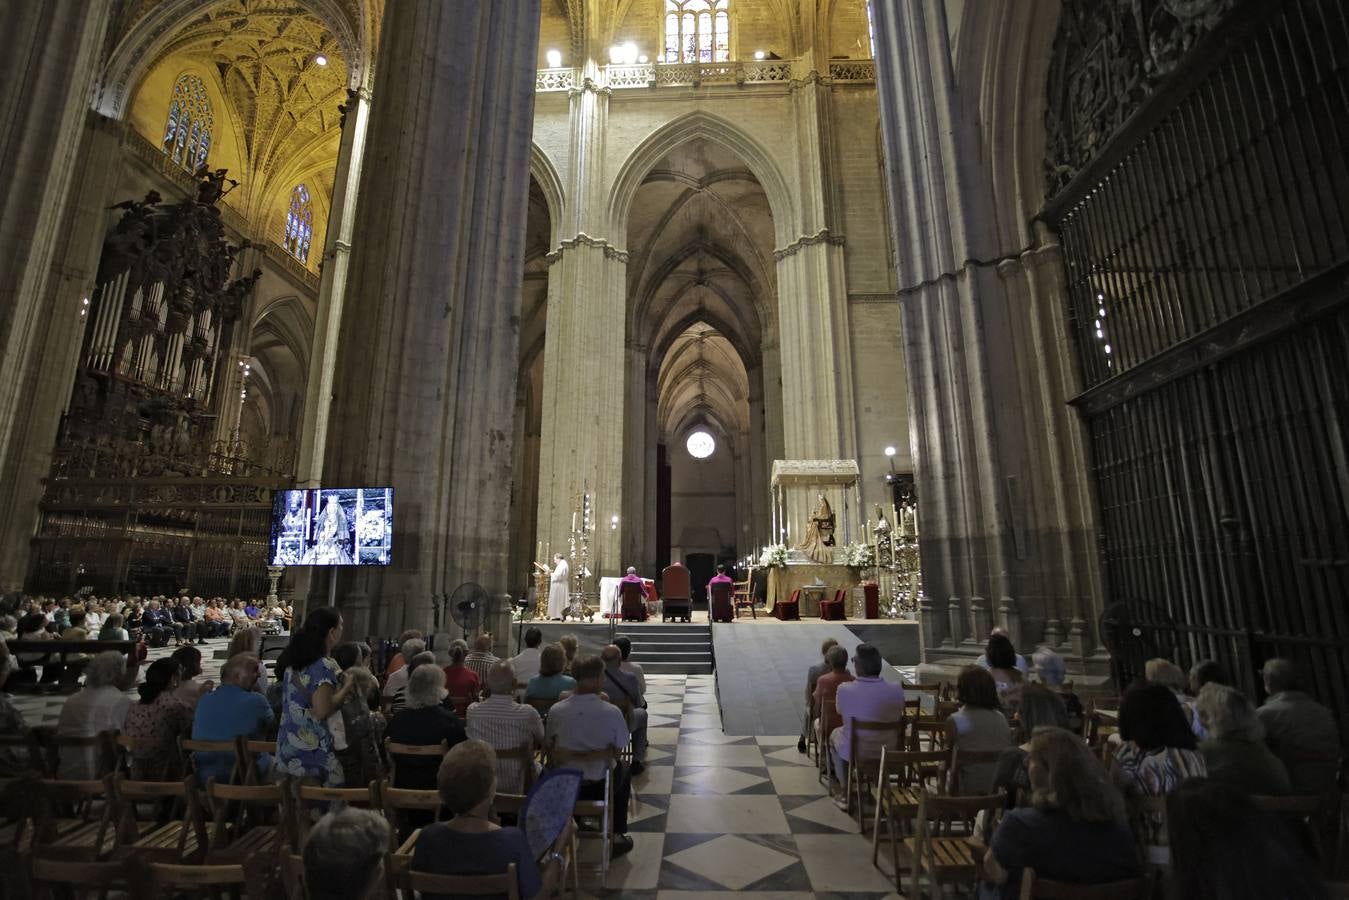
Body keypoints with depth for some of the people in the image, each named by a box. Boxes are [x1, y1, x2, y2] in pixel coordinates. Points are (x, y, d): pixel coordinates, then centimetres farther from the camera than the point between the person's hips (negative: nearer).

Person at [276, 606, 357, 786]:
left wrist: (339, 686, 13)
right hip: (314, 750, -8)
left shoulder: (295, 660, 8)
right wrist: (346, 687, -13)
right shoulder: (324, 665, -19)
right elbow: (322, 710, -26)